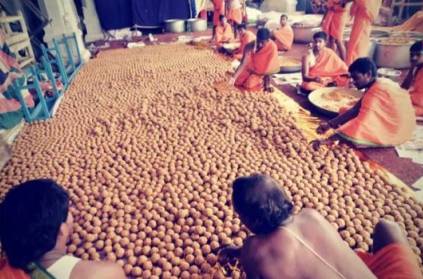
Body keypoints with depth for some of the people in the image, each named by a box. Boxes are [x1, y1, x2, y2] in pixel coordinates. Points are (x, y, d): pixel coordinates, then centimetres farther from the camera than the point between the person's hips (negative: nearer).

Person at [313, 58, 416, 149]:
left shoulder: (376, 92, -27)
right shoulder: (379, 84, 2)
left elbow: (361, 123, -31)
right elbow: (355, 110, 3)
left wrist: (328, 140, -34)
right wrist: (330, 124, -5)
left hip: (396, 131, -9)